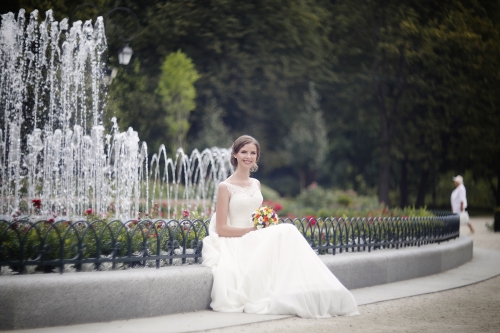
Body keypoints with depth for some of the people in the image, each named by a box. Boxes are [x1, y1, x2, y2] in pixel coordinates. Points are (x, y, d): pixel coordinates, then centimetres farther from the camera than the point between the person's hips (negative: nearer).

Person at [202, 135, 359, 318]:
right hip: (235, 243, -6)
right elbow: (221, 229, -8)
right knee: (284, 233, -29)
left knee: (287, 231, -25)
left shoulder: (256, 184, 16)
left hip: (255, 240, 6)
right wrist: (252, 230, -15)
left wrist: (265, 225, -2)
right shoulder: (225, 187, -5)